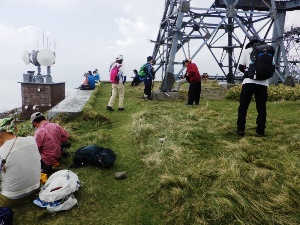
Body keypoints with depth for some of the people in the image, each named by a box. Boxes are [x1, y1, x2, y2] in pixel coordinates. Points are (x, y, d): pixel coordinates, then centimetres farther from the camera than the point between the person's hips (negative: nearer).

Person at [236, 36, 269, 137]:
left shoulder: (247, 51, 7)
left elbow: (241, 67, 1)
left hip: (249, 81, -1)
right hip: (263, 83, 2)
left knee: (243, 106, 6)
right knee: (261, 108, 7)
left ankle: (240, 129, 6)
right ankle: (260, 131, 8)